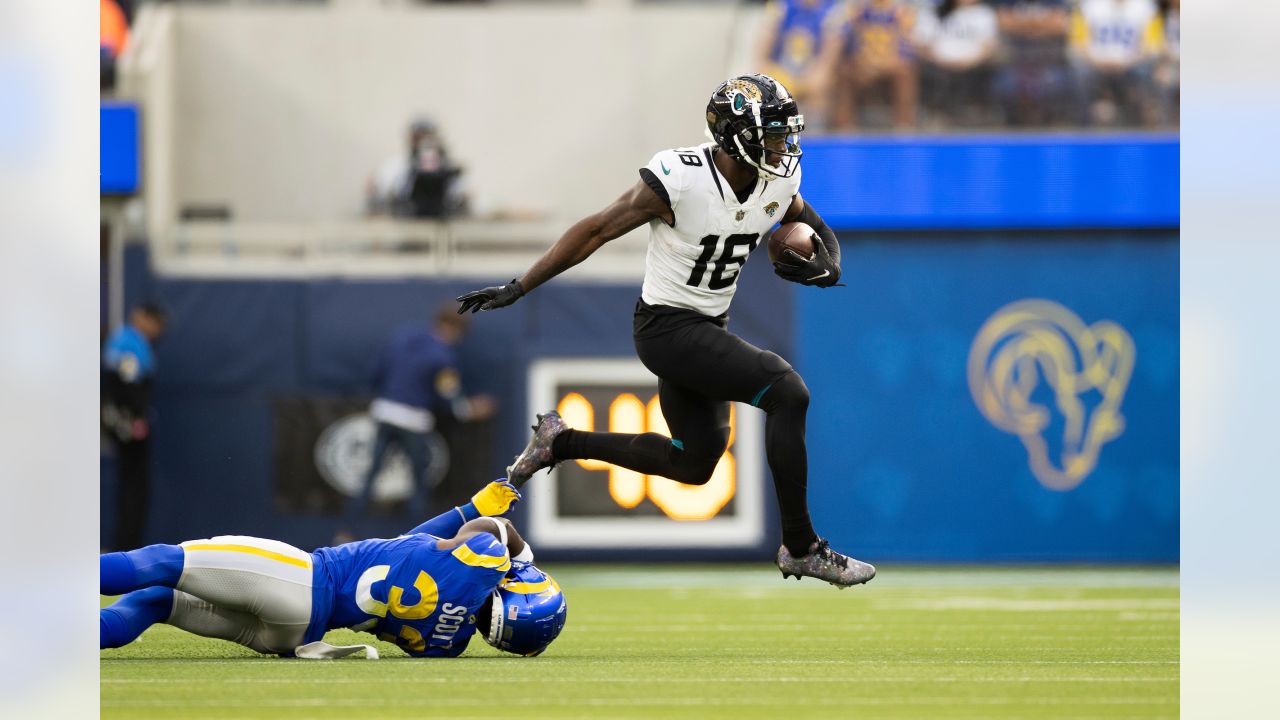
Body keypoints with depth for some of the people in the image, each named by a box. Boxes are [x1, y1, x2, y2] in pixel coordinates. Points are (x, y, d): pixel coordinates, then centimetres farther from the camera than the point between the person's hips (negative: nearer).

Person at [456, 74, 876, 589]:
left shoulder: (780, 184, -5)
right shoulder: (679, 179, -24)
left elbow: (812, 228, 16)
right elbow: (596, 231, -16)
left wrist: (824, 266, -8)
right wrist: (518, 289, -14)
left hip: (709, 327, 8)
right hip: (667, 328, -8)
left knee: (696, 463, 16)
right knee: (787, 391, -22)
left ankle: (560, 442, 30)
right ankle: (800, 546, -14)